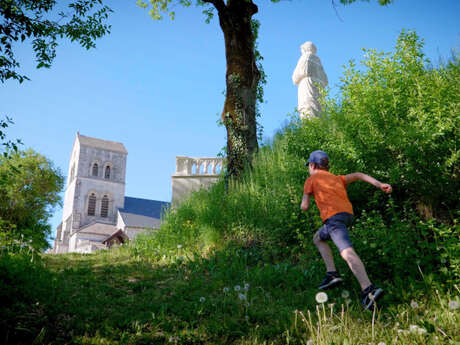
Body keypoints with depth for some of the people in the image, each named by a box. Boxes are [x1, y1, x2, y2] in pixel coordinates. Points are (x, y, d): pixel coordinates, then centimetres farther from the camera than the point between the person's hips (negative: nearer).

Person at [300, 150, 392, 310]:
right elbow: (358, 175, 18)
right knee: (318, 238, 26)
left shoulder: (311, 180, 14)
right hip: (348, 214, 7)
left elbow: (304, 207, 9)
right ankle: (332, 273, 11)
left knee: (347, 252, -21)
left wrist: (304, 200, 32)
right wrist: (380, 185, 8)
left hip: (333, 216, -7)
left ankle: (368, 289, -38)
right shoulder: (337, 178, 31)